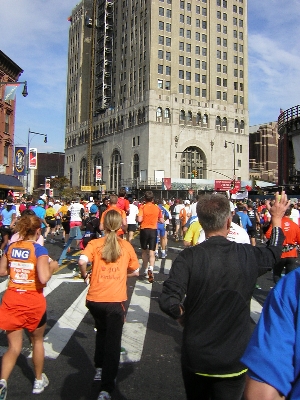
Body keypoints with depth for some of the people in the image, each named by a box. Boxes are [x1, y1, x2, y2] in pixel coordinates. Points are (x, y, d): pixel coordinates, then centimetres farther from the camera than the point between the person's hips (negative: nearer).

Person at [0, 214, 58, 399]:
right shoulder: (39, 250, -16)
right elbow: (43, 278, -25)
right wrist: (52, 267, -6)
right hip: (33, 302, -4)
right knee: (37, 341, 20)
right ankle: (39, 380, 36)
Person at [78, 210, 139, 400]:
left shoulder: (94, 244, -3)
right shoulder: (127, 246, 1)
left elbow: (83, 261, -20)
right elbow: (135, 272, 9)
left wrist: (85, 274, -2)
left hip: (95, 299, 2)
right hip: (116, 300, -2)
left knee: (101, 333, 28)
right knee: (113, 342, 4)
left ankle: (100, 369, 38)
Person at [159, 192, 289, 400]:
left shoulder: (189, 257, -18)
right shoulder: (248, 255, -11)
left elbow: (168, 301, -25)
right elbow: (273, 252, 12)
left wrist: (184, 317, -2)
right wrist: (277, 218, 27)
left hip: (196, 358, 0)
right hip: (235, 359, 0)